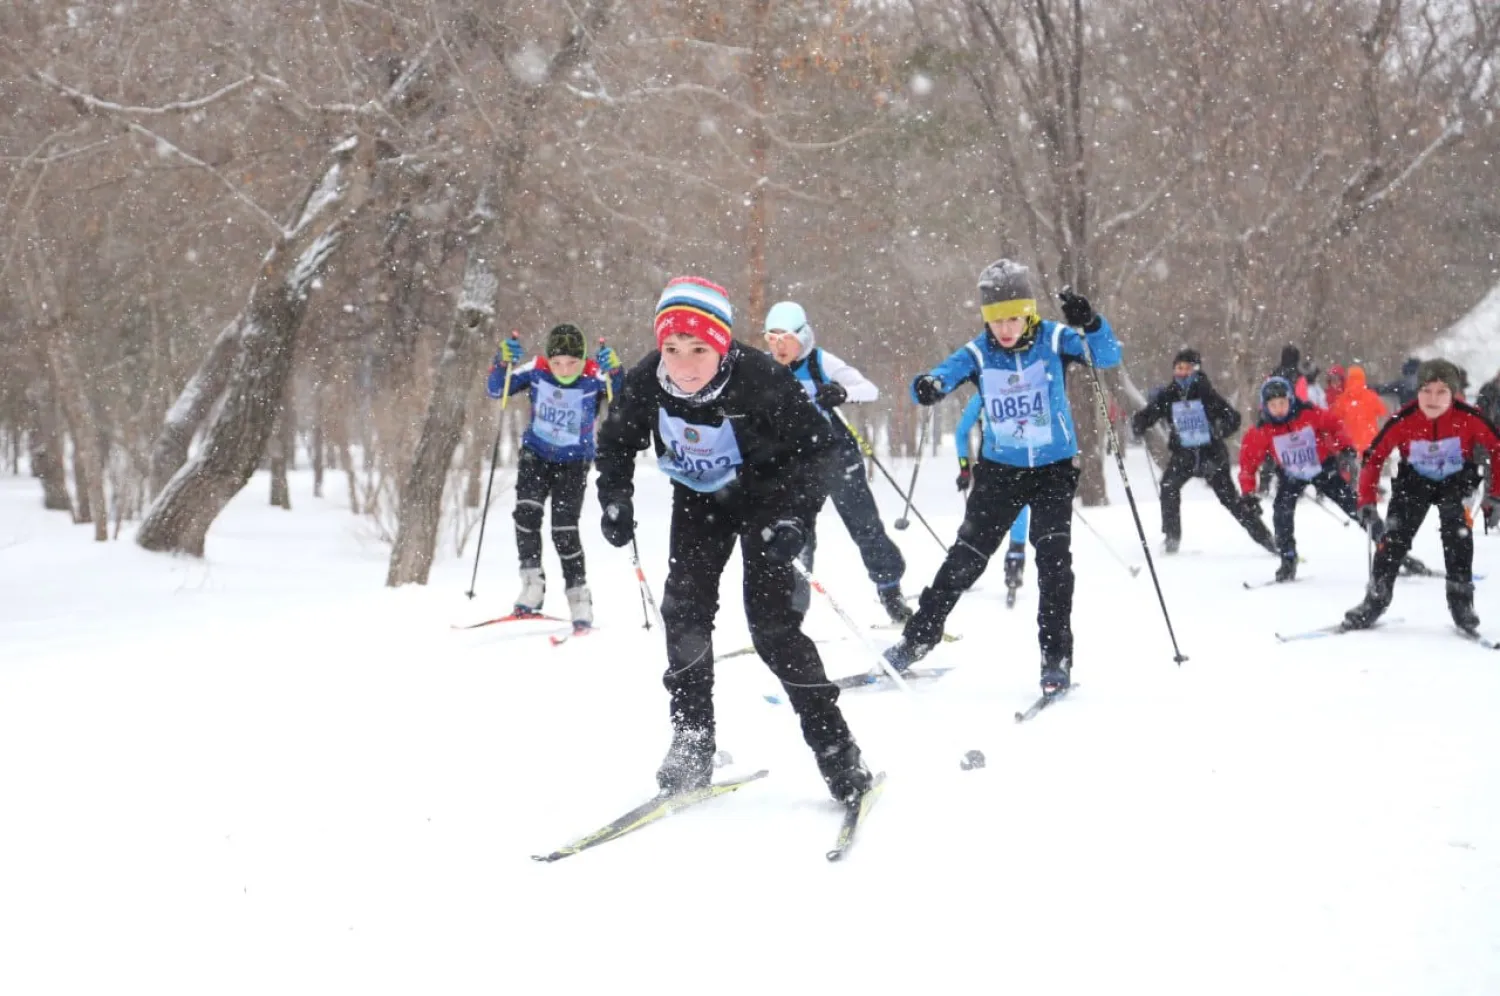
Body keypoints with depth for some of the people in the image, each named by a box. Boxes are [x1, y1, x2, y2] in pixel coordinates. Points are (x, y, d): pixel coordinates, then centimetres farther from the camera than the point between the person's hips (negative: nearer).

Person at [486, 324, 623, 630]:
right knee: (527, 511, -19)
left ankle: (579, 596, 6)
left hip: (573, 461, -2)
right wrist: (503, 362, -26)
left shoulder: (593, 378, -20)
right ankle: (532, 584, -8)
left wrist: (614, 372, -48)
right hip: (536, 454, 2)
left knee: (565, 530, -7)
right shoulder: (536, 371, -13)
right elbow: (496, 390, -8)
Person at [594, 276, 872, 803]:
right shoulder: (644, 383, -22)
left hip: (764, 495, -4)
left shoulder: (761, 381, -32)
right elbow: (616, 442, 0)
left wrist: (795, 517, -29)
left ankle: (836, 748, -3)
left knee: (771, 621, -12)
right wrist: (615, 502, -13)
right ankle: (691, 743, 2)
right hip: (698, 498, 4)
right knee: (684, 607, -9)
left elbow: (815, 445, -19)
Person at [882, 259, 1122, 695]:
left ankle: (1057, 658, -5)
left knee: (1053, 558, -14)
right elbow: (942, 375, -18)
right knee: (966, 557, 4)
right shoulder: (978, 353, -8)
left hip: (1054, 468, -1)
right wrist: (927, 385, -43)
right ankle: (917, 640, 17)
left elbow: (1109, 356, -20)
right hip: (999, 469, 2)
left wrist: (1091, 323, -40)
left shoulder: (1054, 339, -11)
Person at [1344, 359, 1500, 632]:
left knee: (1456, 527, -23)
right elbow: (1373, 458, -16)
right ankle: (1376, 598, 3)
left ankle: (1461, 599, -12)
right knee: (1396, 533, -10)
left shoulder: (1469, 418, -29)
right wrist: (1366, 502, -20)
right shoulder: (1403, 421, -27)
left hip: (1456, 479, -1)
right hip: (1415, 479, 1)